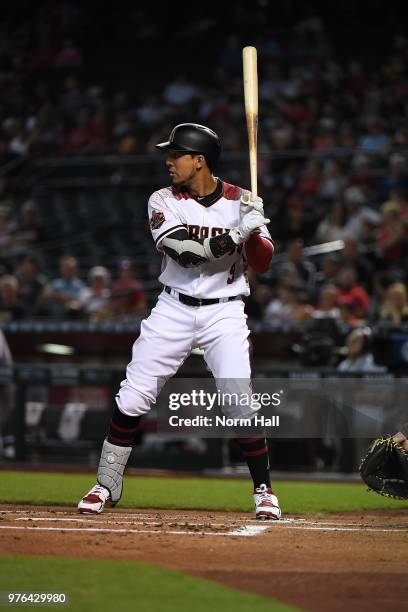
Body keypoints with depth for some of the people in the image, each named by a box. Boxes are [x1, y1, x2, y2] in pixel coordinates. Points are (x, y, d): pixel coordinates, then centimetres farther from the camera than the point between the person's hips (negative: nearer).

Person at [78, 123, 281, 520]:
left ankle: (263, 491, 2)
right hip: (174, 309, 1)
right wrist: (236, 233, -30)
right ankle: (106, 484, 13)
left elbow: (262, 263, -6)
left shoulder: (241, 202, -2)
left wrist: (253, 232, -25)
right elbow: (185, 251, -20)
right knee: (132, 398, -2)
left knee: (240, 404, -13)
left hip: (224, 312, -1)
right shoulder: (164, 201, -3)